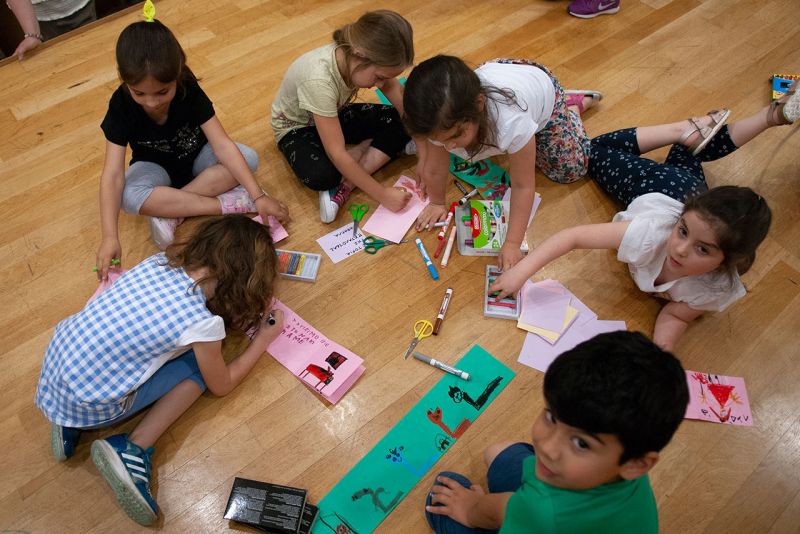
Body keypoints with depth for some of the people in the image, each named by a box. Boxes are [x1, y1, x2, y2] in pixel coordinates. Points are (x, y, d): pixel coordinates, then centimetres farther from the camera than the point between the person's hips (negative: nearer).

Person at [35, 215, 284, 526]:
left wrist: (253, 304, 10)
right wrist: (264, 339, 9)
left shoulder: (163, 259, -5)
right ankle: (133, 450, -5)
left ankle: (71, 420, 18)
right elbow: (221, 385, -2)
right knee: (198, 363, 2)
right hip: (90, 405, -6)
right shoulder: (204, 322, -22)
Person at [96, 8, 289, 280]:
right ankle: (229, 204, -29)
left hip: (196, 157, 1)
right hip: (156, 167, -1)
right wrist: (110, 236, -40)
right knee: (129, 197, -36)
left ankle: (169, 211, -26)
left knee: (248, 158, -28)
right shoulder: (122, 105, -25)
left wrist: (258, 195, -37)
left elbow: (222, 145, -29)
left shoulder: (189, 91, -25)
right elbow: (113, 174, -30)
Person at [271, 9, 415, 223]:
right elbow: (336, 153, -38)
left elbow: (403, 103, -12)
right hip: (296, 126, -6)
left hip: (335, 114, 6)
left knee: (401, 123, -17)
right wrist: (382, 194, -35)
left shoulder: (367, 58, -23)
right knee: (320, 176, -37)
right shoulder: (319, 79, -40)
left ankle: (345, 185, -21)